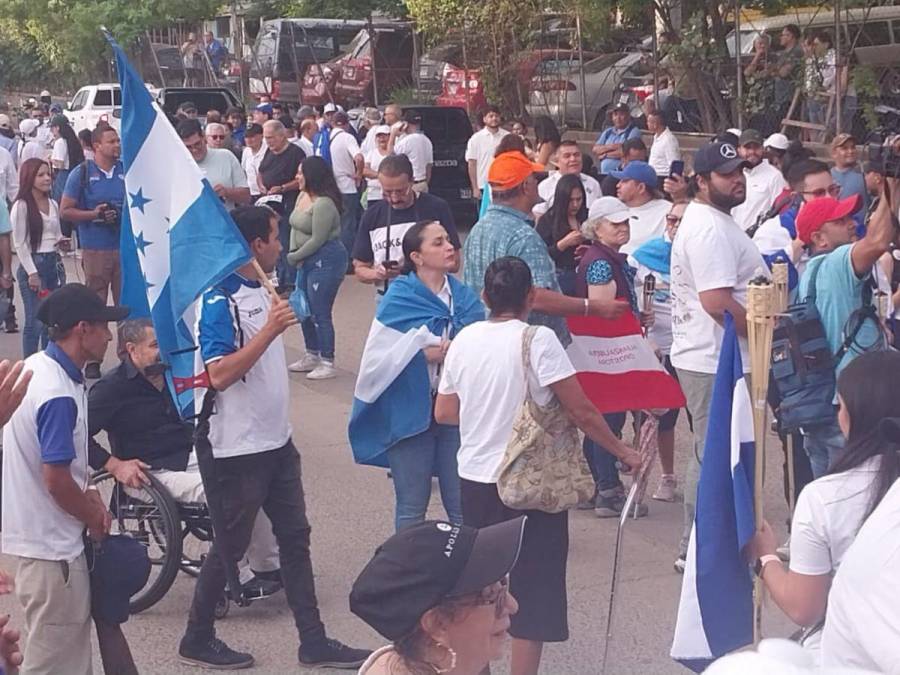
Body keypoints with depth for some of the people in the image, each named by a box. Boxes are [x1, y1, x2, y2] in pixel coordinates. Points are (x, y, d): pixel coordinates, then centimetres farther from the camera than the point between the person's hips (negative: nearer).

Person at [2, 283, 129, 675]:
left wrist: (88, 494, 7)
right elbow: (56, 480, -24)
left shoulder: (35, 367, 5)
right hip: (51, 544, -10)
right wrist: (95, 518, -7)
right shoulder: (59, 396, -26)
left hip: (33, 533, 10)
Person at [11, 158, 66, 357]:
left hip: (54, 263, 7)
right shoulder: (21, 206, -7)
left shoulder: (53, 204, 13)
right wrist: (32, 273, -13)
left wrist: (60, 241, -2)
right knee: (35, 321, -6)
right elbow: (20, 244, -9)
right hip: (33, 264, -6)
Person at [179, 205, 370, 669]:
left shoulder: (260, 292, 9)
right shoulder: (220, 301, -19)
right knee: (230, 545, 4)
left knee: (294, 538, 11)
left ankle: (313, 642, 19)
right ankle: (198, 639, 21)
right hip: (241, 449, -9)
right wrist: (270, 330, -30)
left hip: (276, 440, 9)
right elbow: (219, 374, -27)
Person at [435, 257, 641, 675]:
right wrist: (623, 452, -1)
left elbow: (444, 412, 9)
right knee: (533, 589, 4)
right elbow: (582, 411, -14)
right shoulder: (537, 340, -15)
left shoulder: (464, 339, 1)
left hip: (475, 478, 5)